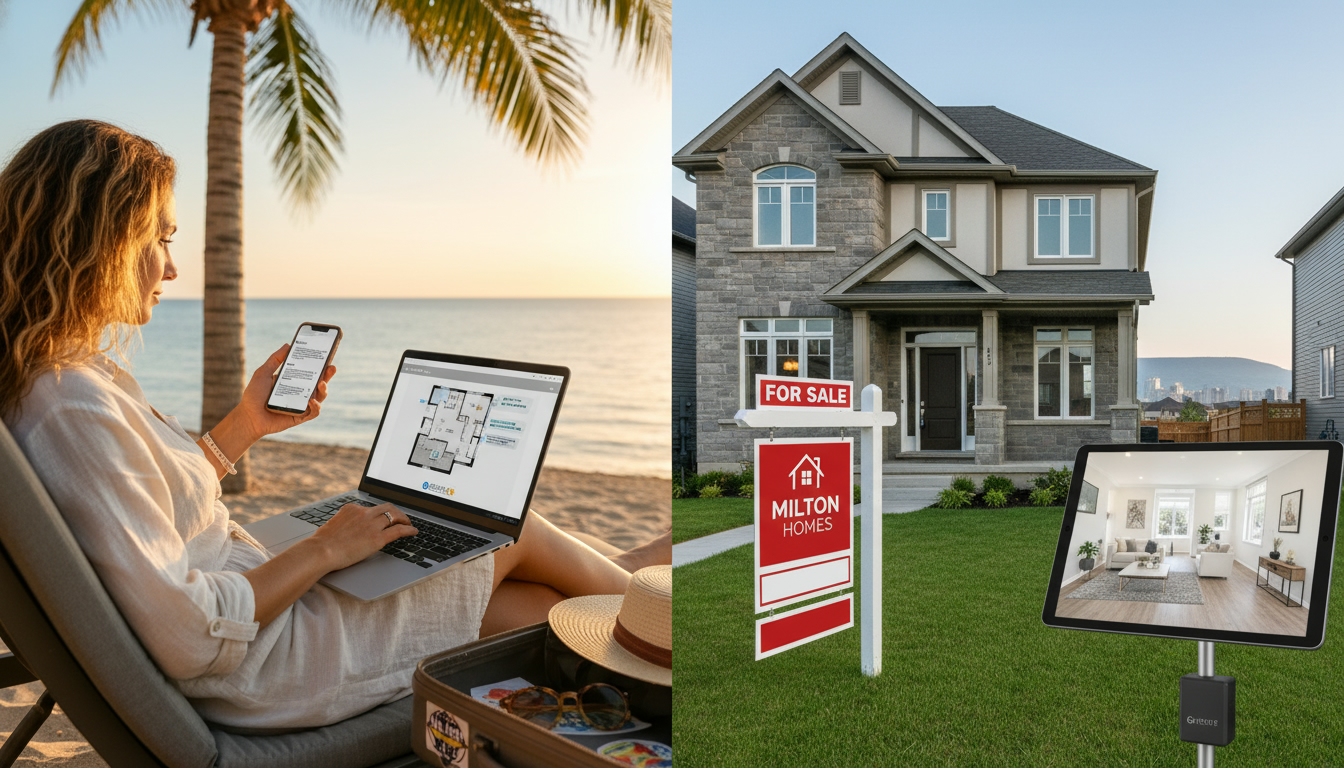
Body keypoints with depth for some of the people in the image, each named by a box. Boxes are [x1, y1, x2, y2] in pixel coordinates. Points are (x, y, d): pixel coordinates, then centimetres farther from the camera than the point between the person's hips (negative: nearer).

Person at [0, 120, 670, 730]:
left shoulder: (75, 377, 3)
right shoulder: (75, 407, -28)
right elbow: (188, 640, -29)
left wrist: (245, 424, 13)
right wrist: (323, 550, -17)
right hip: (266, 667, -9)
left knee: (540, 607, 10)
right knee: (513, 527, 7)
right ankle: (633, 588, 35)